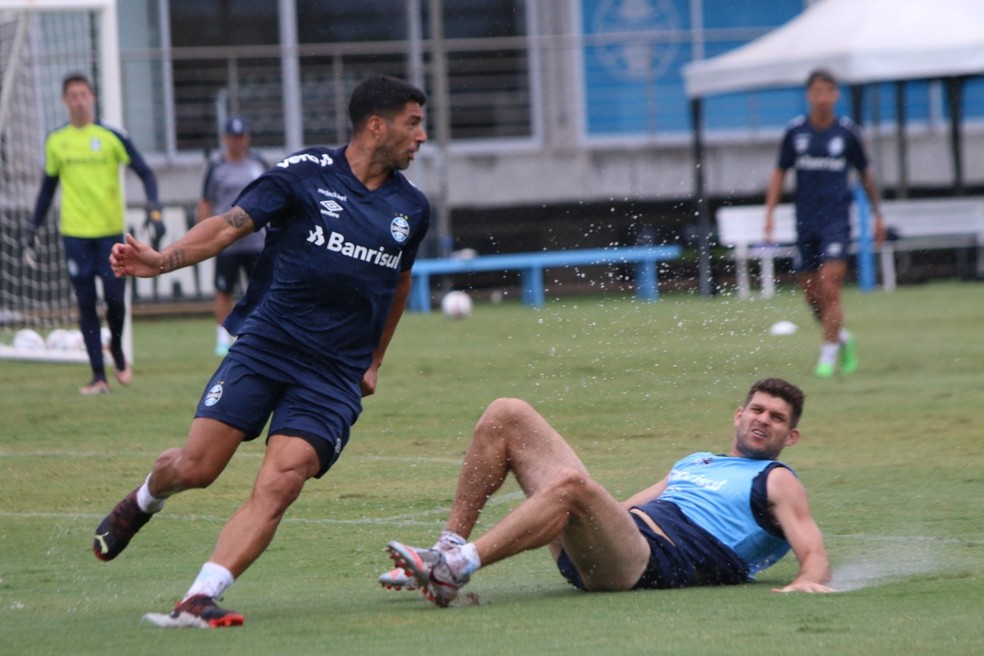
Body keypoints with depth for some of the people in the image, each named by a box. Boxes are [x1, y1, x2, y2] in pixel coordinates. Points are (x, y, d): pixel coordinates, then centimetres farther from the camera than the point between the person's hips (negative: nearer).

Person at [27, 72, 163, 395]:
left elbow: (145, 173, 0)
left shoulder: (111, 137, -2)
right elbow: (47, 188, 16)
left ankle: (116, 348, 25)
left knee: (115, 298, -7)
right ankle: (99, 376, 3)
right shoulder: (56, 141, 6)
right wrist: (33, 230, 13)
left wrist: (154, 209, -15)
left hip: (110, 231, -2)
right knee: (86, 304, -1)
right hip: (75, 234, 2)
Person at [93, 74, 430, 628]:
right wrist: (162, 261, -24)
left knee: (277, 488, -17)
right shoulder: (305, 173, -2)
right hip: (264, 346, -2)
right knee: (196, 467, -7)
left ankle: (198, 601, -23)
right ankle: (144, 500, 30)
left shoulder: (412, 209, 11)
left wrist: (374, 363, 26)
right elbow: (231, 225, -9)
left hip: (335, 374, 2)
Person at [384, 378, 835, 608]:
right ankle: (449, 547, -8)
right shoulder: (695, 462, 35)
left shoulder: (776, 482, 14)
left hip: (657, 562, -8)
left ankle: (454, 569, -44)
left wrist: (808, 580, -26)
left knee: (571, 483, -39)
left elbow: (814, 555, -2)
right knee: (507, 414, 2)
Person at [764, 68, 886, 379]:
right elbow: (780, 173, 11)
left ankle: (829, 355, -6)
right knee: (812, 296, 7)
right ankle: (843, 339, 33)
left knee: (829, 289, -14)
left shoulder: (847, 131, 0)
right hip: (805, 221, 3)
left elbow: (865, 174, 12)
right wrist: (769, 212, 1)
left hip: (836, 218, -3)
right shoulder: (795, 131, 2)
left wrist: (878, 214, 17)